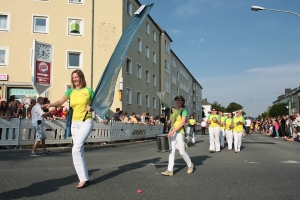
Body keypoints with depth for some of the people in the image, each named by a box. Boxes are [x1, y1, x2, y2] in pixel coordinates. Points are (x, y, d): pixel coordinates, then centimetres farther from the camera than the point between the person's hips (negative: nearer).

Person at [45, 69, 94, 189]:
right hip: (75, 123, 5)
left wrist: (91, 108, -14)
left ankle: (83, 179, -9)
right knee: (80, 151, 7)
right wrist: (50, 105, -26)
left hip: (86, 122, -5)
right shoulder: (71, 91, 8)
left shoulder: (88, 90, -1)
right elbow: (60, 102, -7)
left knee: (76, 149, -18)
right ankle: (85, 178, 16)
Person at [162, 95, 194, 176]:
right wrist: (170, 131, 9)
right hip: (172, 132, 6)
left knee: (182, 151, -3)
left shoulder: (184, 111, -7)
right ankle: (170, 170, -1)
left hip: (179, 132, -6)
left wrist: (173, 131, -22)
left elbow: (182, 123, -17)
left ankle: (190, 165, 21)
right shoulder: (175, 110, 12)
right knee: (172, 151, 0)